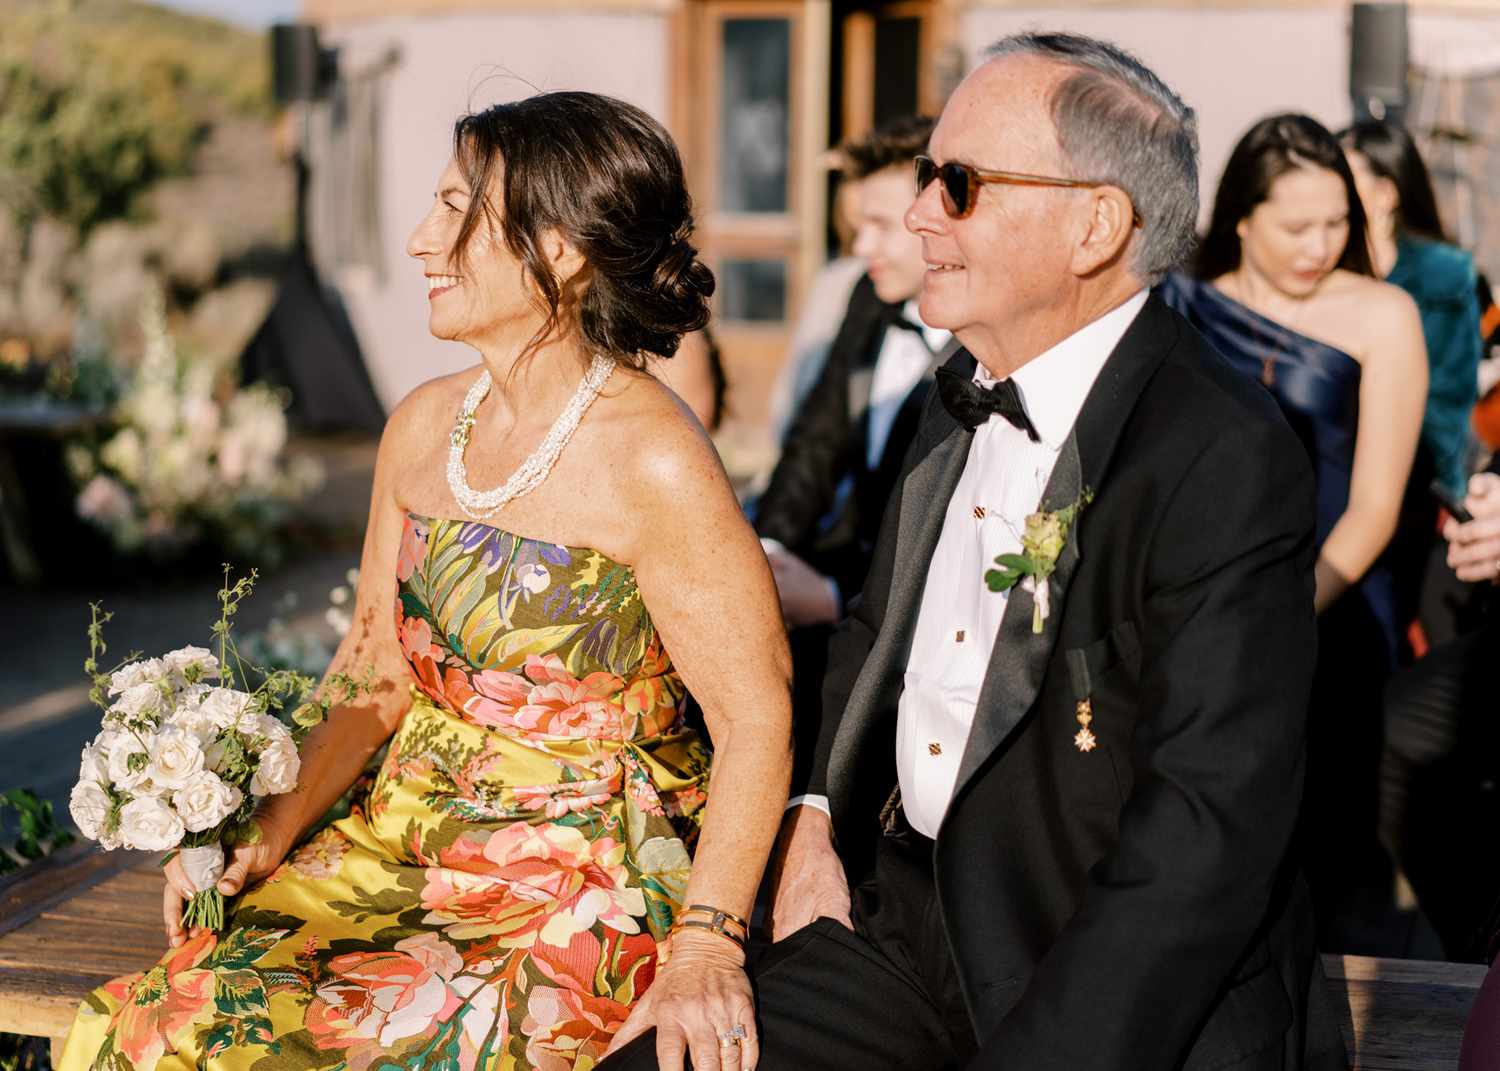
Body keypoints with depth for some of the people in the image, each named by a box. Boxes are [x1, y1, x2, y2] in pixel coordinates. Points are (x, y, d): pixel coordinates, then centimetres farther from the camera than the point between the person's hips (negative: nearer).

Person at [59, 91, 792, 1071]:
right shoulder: (423, 427, 6)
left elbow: (756, 716, -15)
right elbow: (377, 666, 11)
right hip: (405, 839, 6)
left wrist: (706, 941, -23)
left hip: (580, 884, -6)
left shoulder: (654, 462, -16)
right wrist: (269, 827, -1)